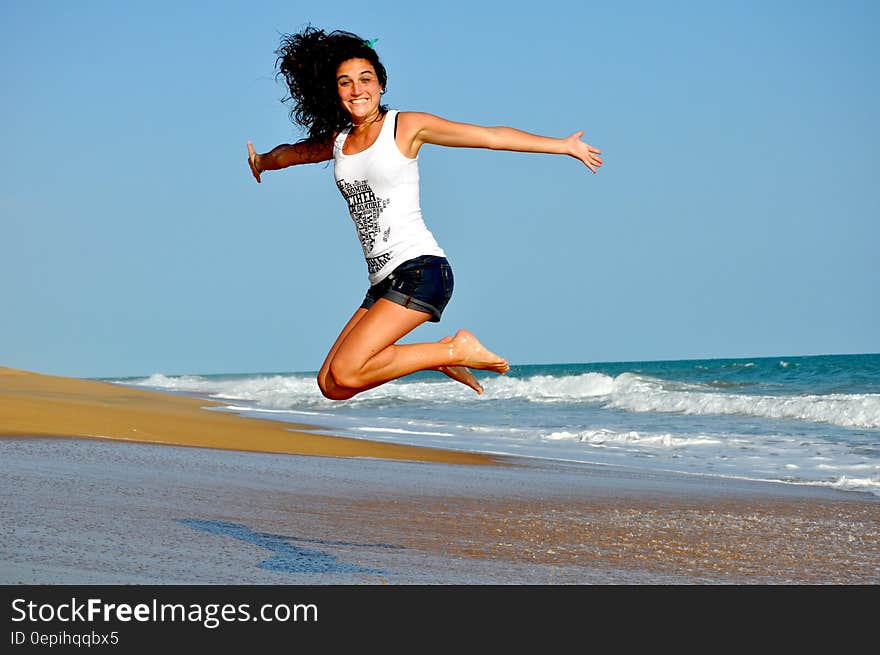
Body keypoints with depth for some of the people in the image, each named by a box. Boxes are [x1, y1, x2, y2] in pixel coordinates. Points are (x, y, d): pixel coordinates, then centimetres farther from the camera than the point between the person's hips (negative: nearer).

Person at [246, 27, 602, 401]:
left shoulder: (406, 126, -1)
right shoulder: (337, 142, 14)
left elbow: (493, 137, -1)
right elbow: (292, 152, 38)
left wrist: (564, 145, -2)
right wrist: (262, 162, 58)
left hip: (420, 270, -7)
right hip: (383, 283, 7)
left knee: (344, 373, -22)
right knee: (330, 385, 0)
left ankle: (455, 350, -4)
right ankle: (441, 356, 14)